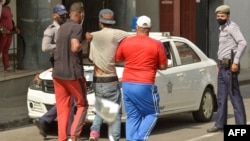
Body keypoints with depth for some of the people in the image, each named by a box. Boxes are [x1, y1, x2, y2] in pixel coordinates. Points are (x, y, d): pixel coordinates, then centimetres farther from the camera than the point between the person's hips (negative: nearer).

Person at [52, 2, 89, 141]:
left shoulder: (62, 28, 16)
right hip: (73, 73, -7)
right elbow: (75, 48, -24)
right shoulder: (77, 27, -11)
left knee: (62, 109, 8)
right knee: (82, 105, 5)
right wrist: (84, 43, -5)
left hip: (58, 72, 7)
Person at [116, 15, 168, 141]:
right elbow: (163, 66, 0)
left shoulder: (126, 42, 3)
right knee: (152, 114, 11)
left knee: (132, 117, 12)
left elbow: (118, 59, 18)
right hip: (145, 86, -4)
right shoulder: (156, 45, -5)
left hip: (127, 84, 4)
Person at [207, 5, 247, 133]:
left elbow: (243, 43, -22)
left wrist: (236, 61, -24)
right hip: (222, 67, 9)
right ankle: (220, 124, 17)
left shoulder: (232, 27, -11)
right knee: (221, 97, 12)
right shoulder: (222, 28, 17)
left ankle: (241, 125, -6)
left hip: (230, 67, -9)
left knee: (235, 96, -8)